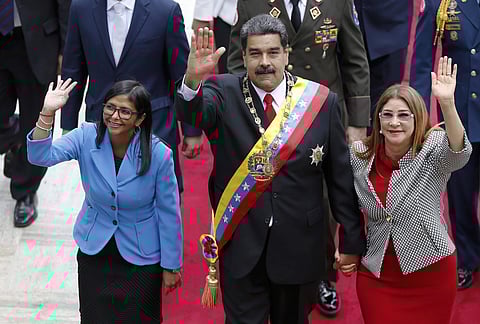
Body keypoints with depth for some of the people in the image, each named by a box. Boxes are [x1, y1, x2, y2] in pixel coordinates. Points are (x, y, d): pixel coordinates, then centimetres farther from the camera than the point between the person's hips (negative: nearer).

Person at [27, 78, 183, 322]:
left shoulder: (158, 154, -20)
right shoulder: (87, 137, -13)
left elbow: (168, 213, -12)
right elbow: (40, 156, -24)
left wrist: (170, 266, -5)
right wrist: (47, 113, -38)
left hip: (141, 258, -2)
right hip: (94, 251, 2)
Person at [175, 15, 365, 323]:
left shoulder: (322, 101, -5)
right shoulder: (224, 93, -6)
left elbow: (341, 176, 0)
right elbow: (191, 112, -27)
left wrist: (352, 240, 3)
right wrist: (193, 79, -49)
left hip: (300, 246, 1)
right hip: (240, 245, -1)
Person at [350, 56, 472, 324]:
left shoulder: (432, 151, -12)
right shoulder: (359, 156, -1)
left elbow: (458, 153, -35)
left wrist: (447, 103, -49)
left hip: (430, 274, -2)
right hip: (376, 276, 2)